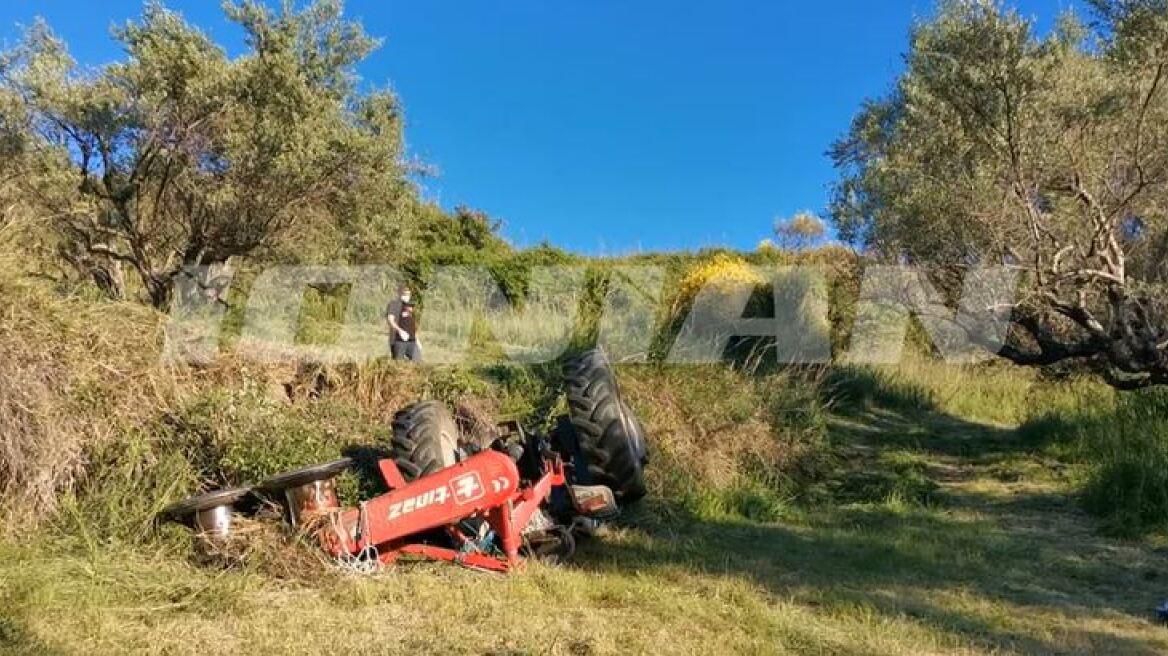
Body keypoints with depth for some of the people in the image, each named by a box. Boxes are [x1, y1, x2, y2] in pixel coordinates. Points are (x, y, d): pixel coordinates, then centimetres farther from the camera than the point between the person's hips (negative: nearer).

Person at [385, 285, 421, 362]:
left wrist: (417, 340, 23)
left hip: (412, 340, 6)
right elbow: (390, 319, -14)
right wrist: (400, 330, -29)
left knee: (417, 362, -2)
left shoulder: (411, 305, 19)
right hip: (399, 340, -6)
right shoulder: (394, 304, -1)